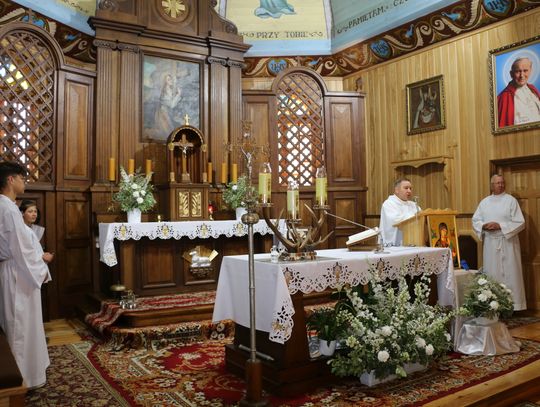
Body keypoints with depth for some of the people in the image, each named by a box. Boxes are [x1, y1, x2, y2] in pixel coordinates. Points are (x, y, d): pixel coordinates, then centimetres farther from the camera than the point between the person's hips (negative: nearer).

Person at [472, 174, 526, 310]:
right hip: (490, 244, 3)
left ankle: (512, 305, 6)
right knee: (492, 274, 7)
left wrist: (500, 226, -17)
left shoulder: (511, 200, -2)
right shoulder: (484, 202, 10)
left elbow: (520, 223, -8)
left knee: (509, 274, -1)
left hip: (508, 243, -3)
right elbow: (475, 220, 10)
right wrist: (484, 226, -11)